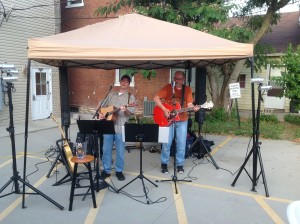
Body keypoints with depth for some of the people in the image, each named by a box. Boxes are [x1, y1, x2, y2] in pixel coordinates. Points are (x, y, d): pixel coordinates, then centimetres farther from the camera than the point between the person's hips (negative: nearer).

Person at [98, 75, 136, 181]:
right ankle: (106, 170, 21)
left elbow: (131, 113, -8)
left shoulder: (130, 97, 2)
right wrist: (100, 114, 1)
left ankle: (119, 171, 20)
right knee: (106, 149, 8)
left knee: (120, 151, 4)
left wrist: (125, 110, -29)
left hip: (121, 128, -3)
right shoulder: (111, 94, 14)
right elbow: (103, 106, 19)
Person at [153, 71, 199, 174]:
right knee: (167, 143, 2)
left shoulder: (187, 89, 3)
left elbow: (189, 104, -1)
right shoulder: (168, 87, -6)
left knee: (181, 144, 5)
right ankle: (164, 164, 19)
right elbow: (156, 98, -10)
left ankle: (180, 164, 20)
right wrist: (164, 109, -18)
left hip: (182, 120, 2)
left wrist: (193, 107, -23)